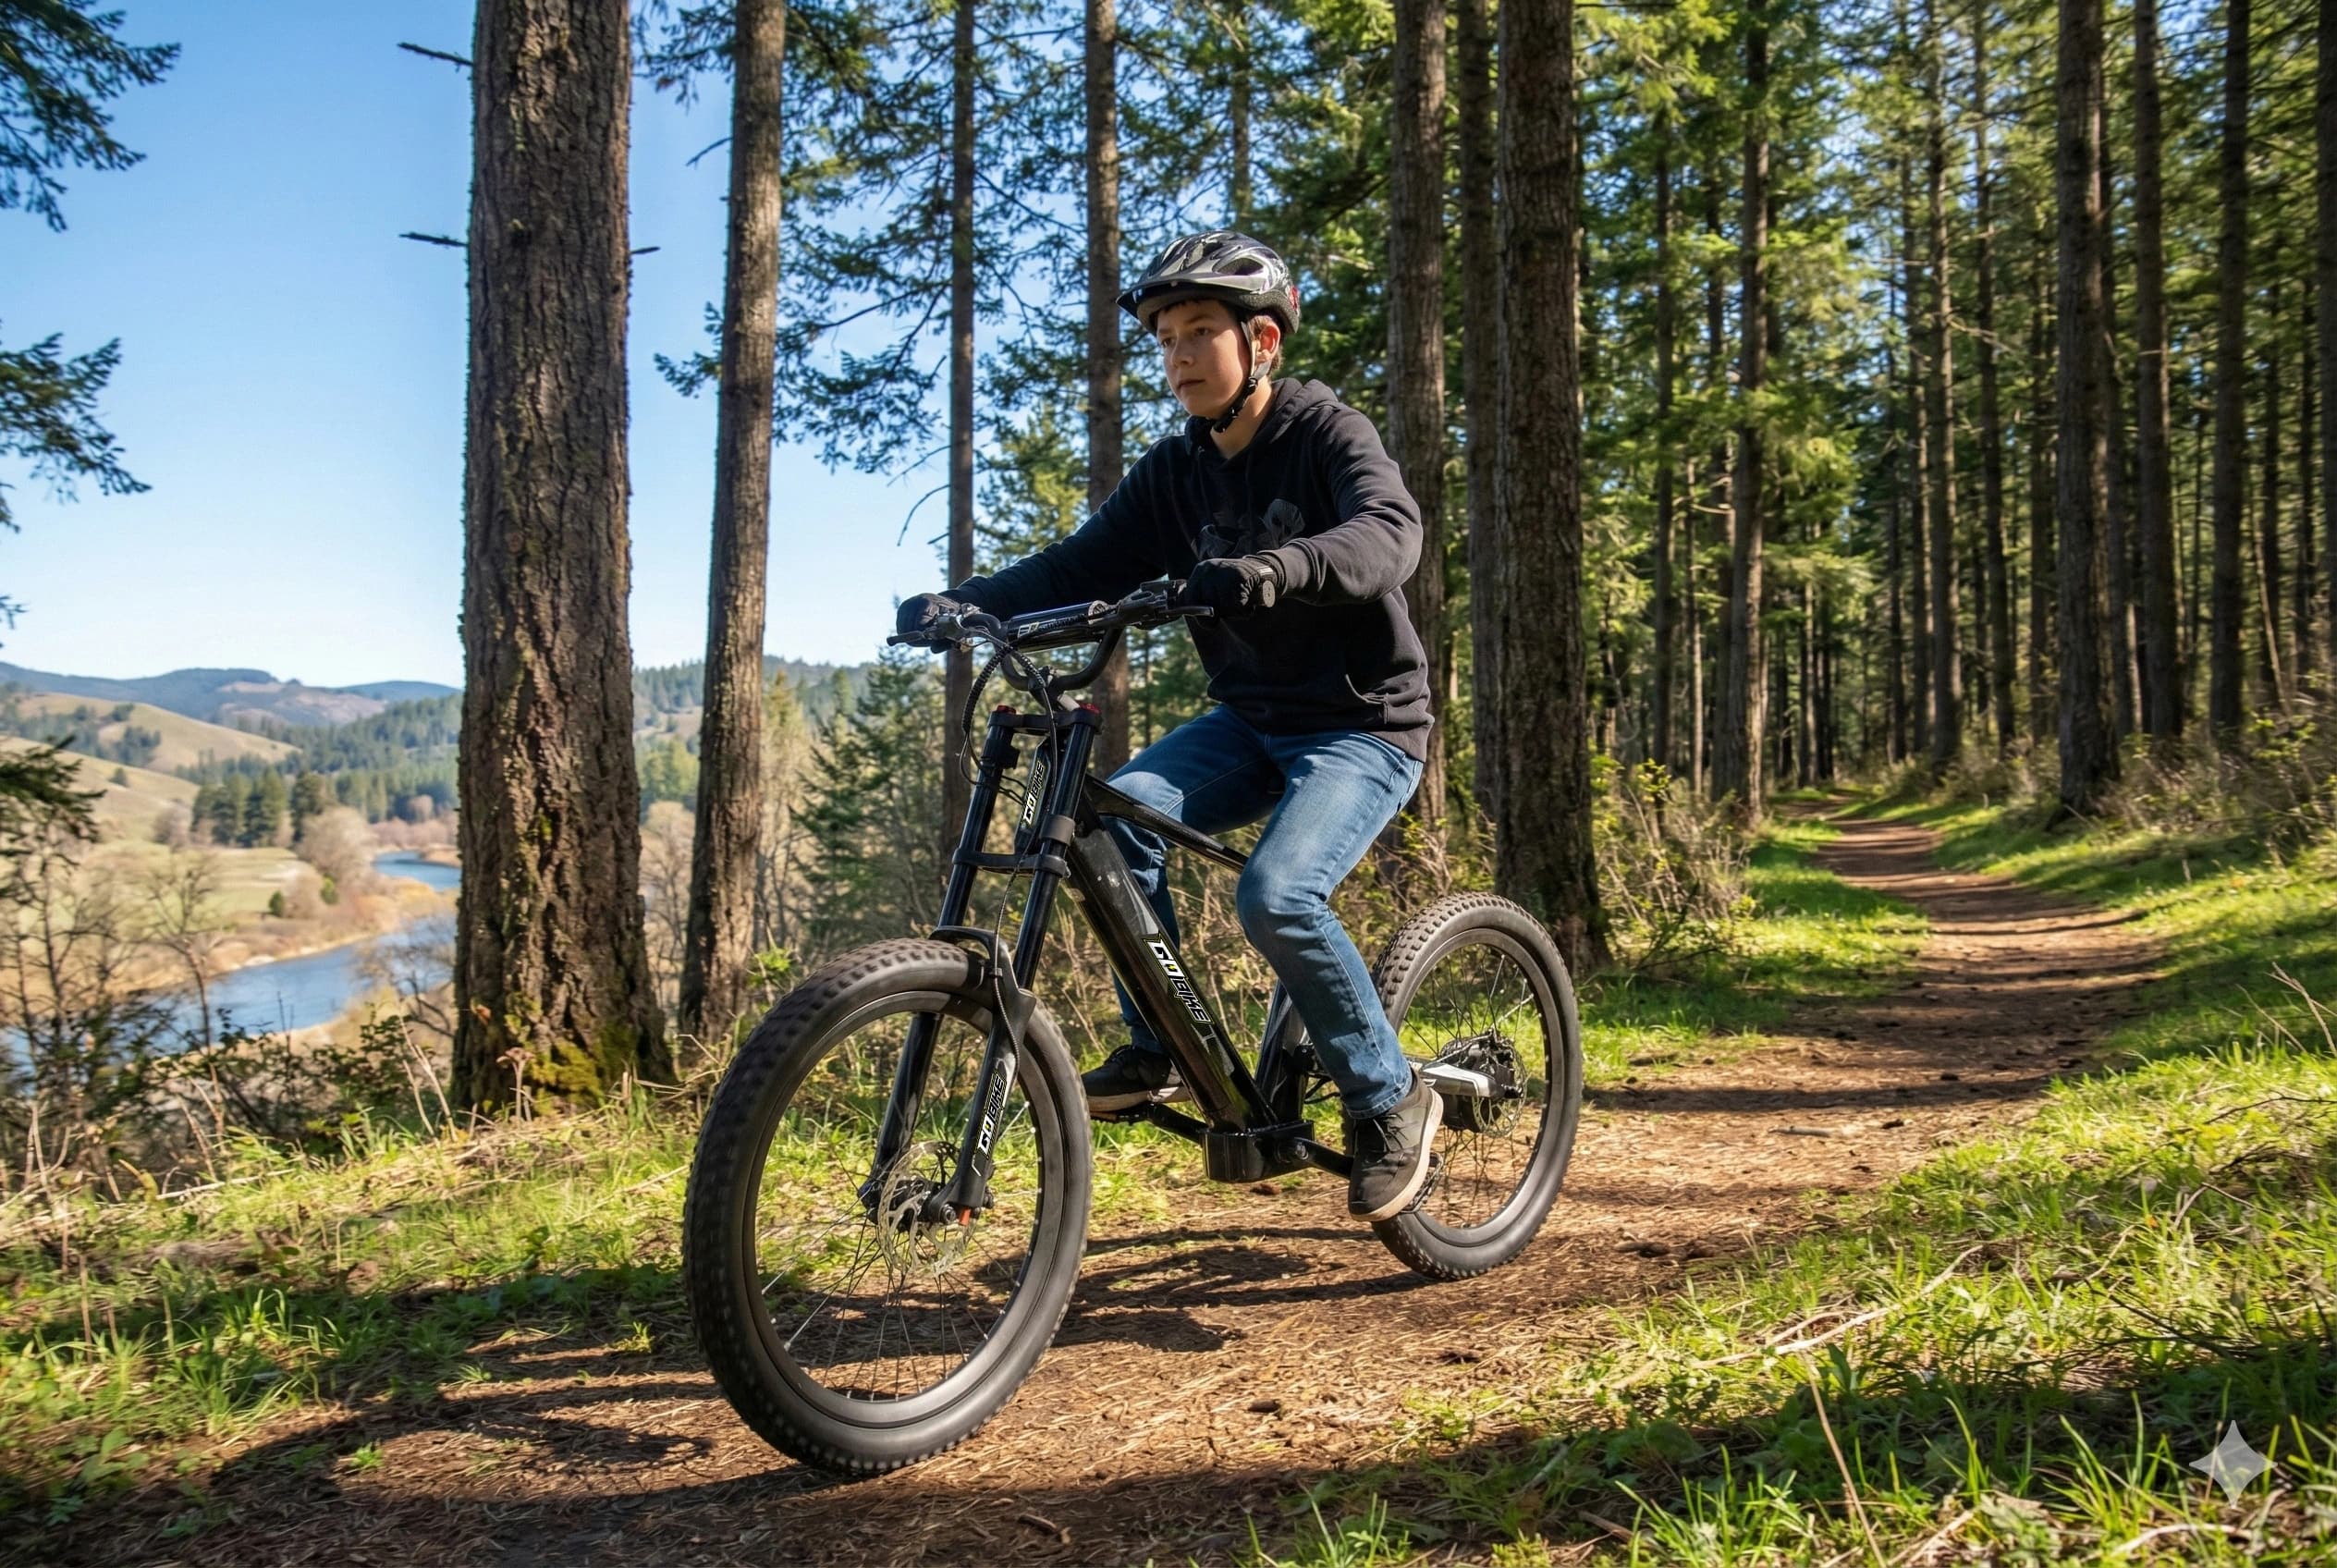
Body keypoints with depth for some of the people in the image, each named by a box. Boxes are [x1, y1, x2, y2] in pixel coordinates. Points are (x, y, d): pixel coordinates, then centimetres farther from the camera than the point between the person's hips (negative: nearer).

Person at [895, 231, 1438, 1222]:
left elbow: (1389, 531, -30)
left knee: (1275, 895, -28)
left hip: (1364, 723, -6)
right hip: (1251, 719, 6)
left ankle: (1389, 1100, -6)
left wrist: (1279, 566, -50)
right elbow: (1087, 563, -2)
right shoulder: (1172, 473, 6)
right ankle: (1160, 1052, -6)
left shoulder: (1328, 433, -11)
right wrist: (968, 601, -20)